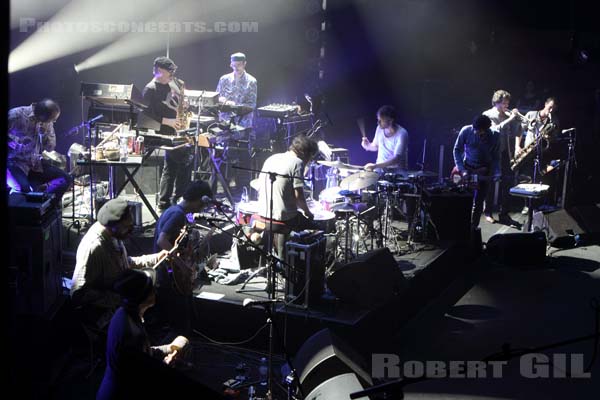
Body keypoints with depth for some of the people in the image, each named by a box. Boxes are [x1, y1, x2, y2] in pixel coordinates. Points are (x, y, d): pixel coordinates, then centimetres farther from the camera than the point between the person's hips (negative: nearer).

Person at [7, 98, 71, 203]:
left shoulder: (47, 123, 1)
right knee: (24, 189, -34)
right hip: (14, 162, -6)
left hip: (34, 163, 6)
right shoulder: (16, 115, -17)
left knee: (65, 179, -7)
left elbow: (50, 148, 1)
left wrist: (44, 133, -16)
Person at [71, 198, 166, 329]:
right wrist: (118, 299, -27)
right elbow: (78, 294, -27)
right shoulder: (93, 248, -27)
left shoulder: (112, 235, 0)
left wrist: (156, 258, 7)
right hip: (104, 312, -9)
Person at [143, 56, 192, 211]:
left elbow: (182, 102, 25)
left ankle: (164, 203, 17)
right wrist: (167, 121, -21)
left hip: (178, 130, 8)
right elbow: (147, 115, -16)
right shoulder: (150, 90, -11)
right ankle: (177, 199, -3)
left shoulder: (173, 83, 12)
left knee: (171, 167, 10)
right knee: (186, 160, -12)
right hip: (166, 133, -8)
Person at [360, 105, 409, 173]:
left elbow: (396, 159, -26)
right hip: (380, 168, 5)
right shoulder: (380, 129, 0)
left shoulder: (401, 134, -18)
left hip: (396, 171, -5)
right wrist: (368, 146, -6)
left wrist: (375, 166, -33)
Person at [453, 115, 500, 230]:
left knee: (478, 202, 2)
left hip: (484, 171, 0)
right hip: (467, 168, 0)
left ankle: (473, 227, 13)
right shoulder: (466, 131, -16)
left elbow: (495, 156, -4)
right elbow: (457, 150, -6)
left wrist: (496, 172, -17)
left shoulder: (494, 136, -14)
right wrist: (461, 169, -13)